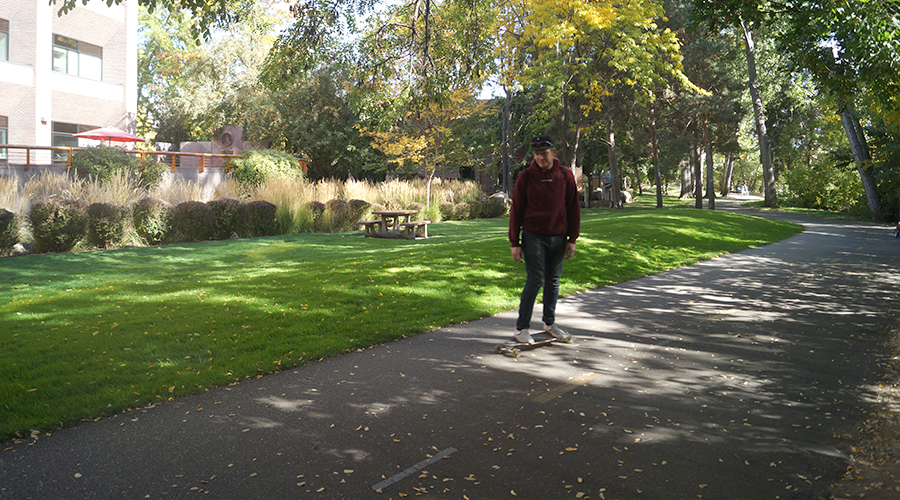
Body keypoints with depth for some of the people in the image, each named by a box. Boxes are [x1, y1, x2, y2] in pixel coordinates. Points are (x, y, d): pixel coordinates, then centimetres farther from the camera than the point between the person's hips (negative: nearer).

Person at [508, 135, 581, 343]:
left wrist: (572, 239, 5)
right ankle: (522, 327, 1)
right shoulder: (526, 176, -2)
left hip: (558, 238, 3)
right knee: (535, 280, -6)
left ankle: (550, 323, 26)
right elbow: (516, 210, 0)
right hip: (533, 237, -3)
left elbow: (573, 208, 9)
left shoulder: (565, 175, 4)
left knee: (553, 281, 11)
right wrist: (515, 243, -4)